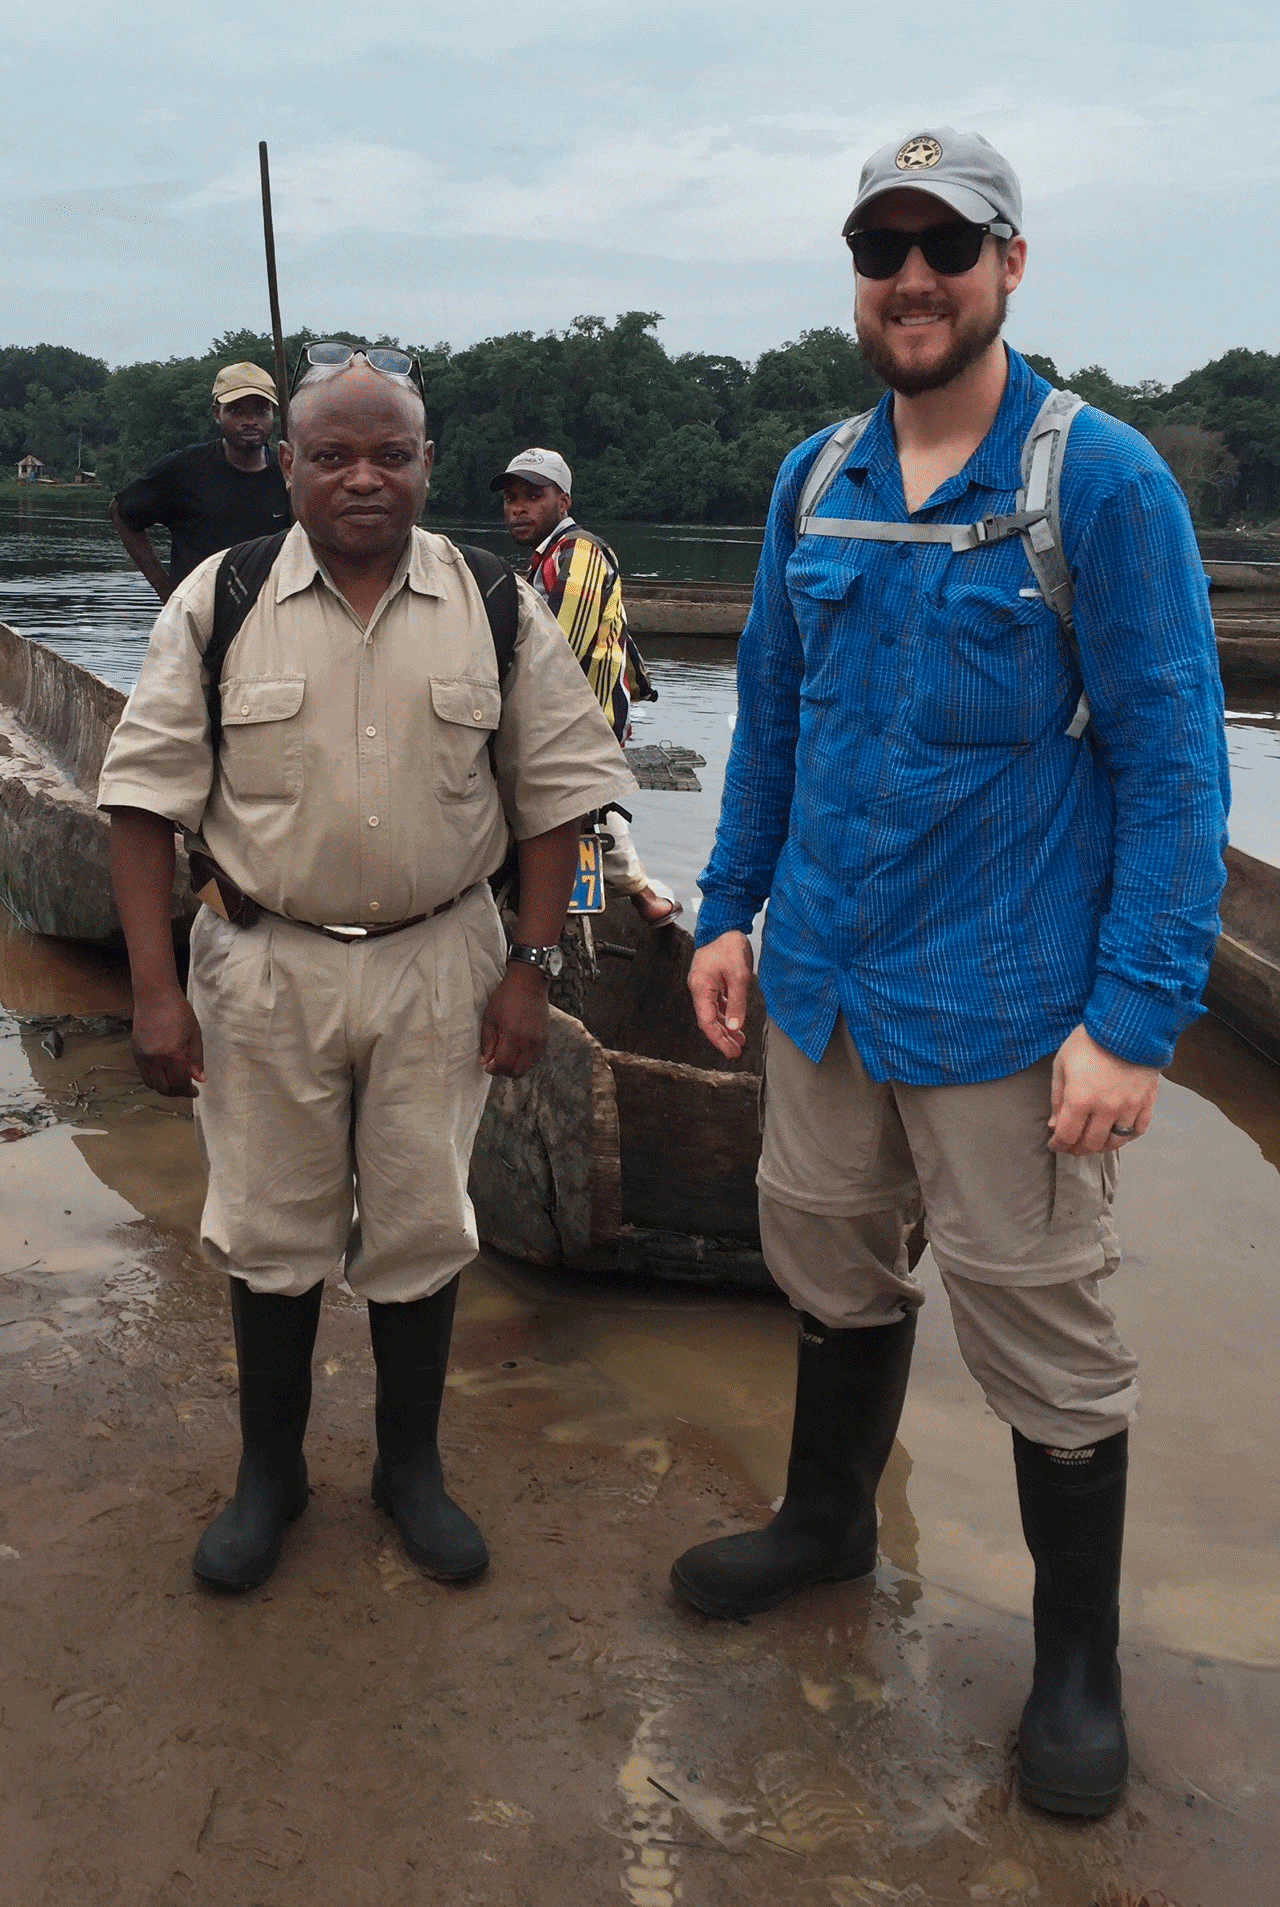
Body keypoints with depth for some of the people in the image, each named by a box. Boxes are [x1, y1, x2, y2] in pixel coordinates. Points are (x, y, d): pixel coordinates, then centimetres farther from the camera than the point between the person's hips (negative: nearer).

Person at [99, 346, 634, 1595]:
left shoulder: (496, 604, 0)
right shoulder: (218, 602, -3)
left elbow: (553, 790, 3)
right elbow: (148, 797, -3)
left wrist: (530, 966, -3)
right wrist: (155, 990, -8)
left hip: (438, 965, 1)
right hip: (263, 966, 0)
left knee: (418, 1229, 11)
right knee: (269, 1230, 12)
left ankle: (410, 1466, 32)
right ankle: (268, 1471, 32)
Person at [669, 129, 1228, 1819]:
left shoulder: (1102, 481, -11)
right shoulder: (813, 482, 6)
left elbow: (1172, 764, -12)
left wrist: (1137, 1018, -17)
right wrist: (730, 909, 10)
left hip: (1002, 1009, -5)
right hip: (820, 981, 5)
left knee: (1042, 1335, 7)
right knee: (831, 1257, 20)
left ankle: (1079, 1660, 29)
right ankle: (829, 1519, 45)